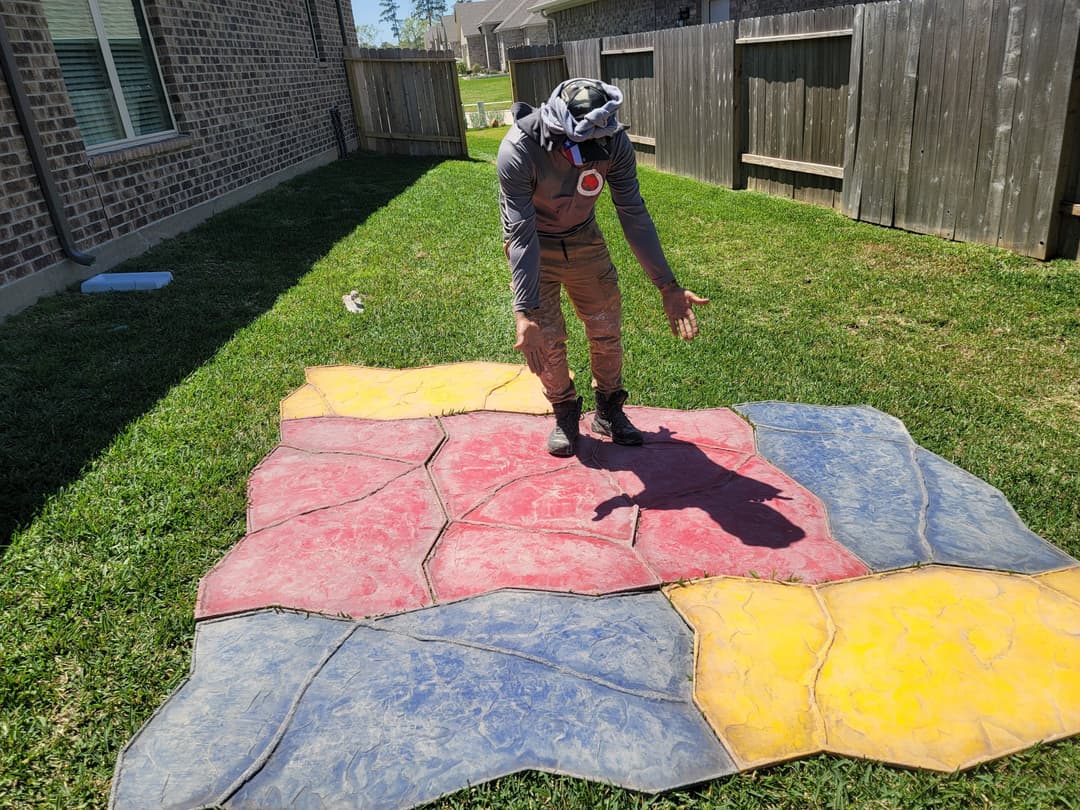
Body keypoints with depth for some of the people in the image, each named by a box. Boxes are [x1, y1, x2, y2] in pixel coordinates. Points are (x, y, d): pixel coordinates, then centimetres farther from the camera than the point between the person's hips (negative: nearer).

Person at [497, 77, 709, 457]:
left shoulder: (614, 143, -24)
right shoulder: (519, 150, -34)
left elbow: (634, 216, -19)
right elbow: (522, 236, -33)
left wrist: (668, 286, -24)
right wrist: (525, 313, -38)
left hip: (584, 239, 3)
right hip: (533, 244, -3)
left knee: (607, 327, 4)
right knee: (546, 338, -5)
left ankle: (609, 410, 25)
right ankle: (565, 414, 20)